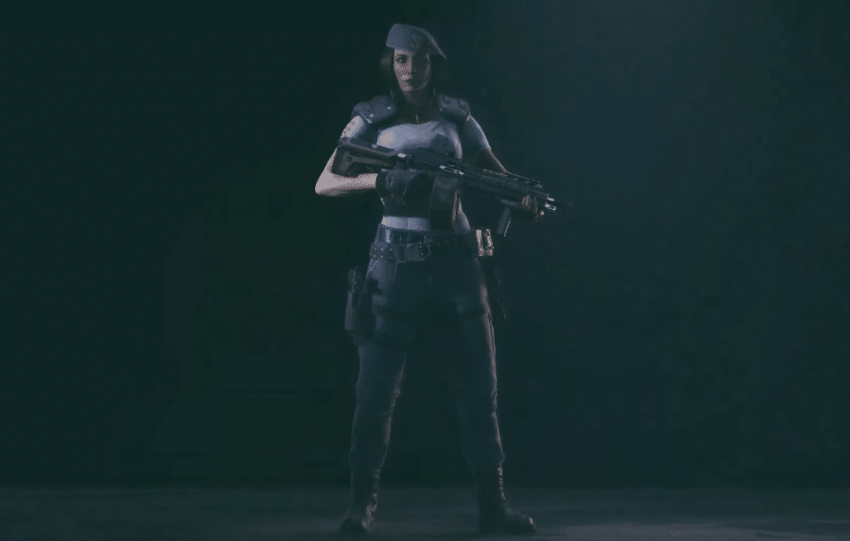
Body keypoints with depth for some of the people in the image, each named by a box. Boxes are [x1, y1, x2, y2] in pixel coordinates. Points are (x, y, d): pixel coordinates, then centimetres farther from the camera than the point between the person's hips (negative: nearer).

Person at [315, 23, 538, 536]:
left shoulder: (457, 117, 7)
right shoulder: (372, 119, 0)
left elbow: (496, 173, 14)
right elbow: (325, 184, -6)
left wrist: (523, 199, -8)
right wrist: (380, 180, -23)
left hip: (456, 259, 3)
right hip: (397, 261, -2)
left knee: (480, 382, 1)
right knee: (378, 384, -4)